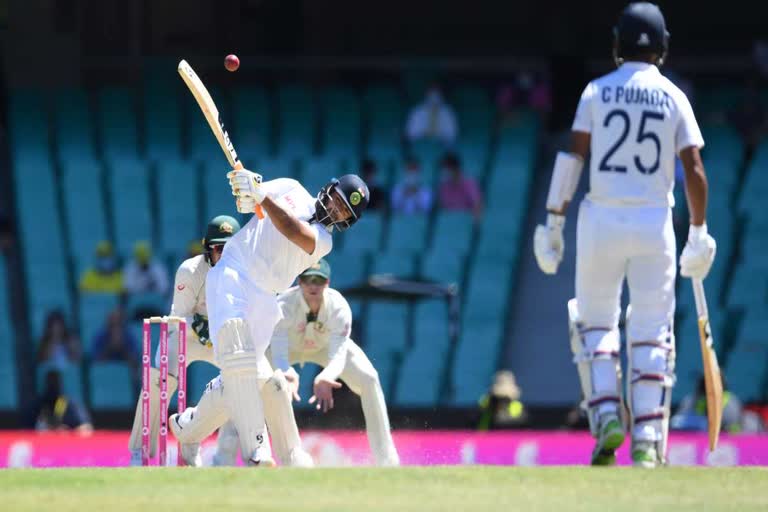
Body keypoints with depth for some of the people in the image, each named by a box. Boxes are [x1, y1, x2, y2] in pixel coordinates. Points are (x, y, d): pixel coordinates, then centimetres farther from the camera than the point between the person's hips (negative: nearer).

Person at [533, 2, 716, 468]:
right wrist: (699, 234, 7)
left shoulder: (598, 91, 1)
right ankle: (648, 445, -2)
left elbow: (572, 156, -5)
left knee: (595, 322, 16)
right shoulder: (674, 98, 3)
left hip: (601, 220, 0)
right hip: (655, 221, 0)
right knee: (652, 333, 5)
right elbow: (694, 170, -1)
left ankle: (606, 416, -4)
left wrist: (554, 222, -3)